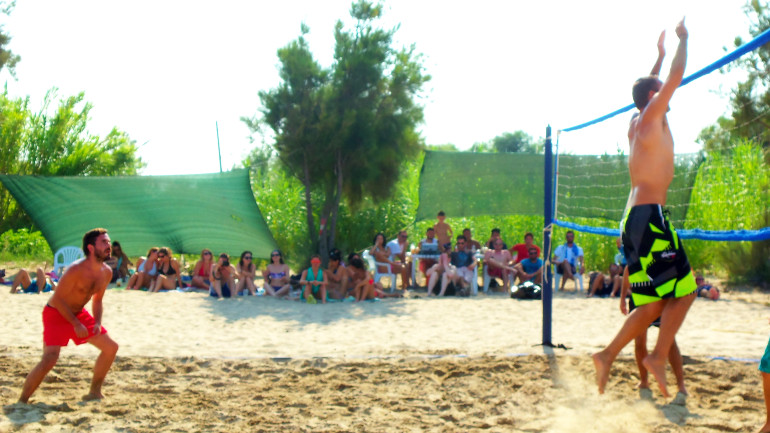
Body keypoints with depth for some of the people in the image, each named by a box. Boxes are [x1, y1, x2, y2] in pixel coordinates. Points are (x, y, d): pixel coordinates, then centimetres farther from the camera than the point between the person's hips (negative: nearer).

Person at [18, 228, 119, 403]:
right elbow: (58, 299, -23)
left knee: (111, 347, 7)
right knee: (49, 359, -23)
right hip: (56, 314, -8)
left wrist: (97, 323, -5)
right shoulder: (76, 270, -27)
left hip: (79, 313, 8)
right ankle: (22, 401, -10)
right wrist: (76, 324, -23)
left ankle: (94, 392, 19)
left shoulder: (106, 272, -3)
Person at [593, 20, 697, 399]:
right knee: (683, 291, -6)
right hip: (649, 215, -9)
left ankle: (607, 356, 1)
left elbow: (653, 88, 40)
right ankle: (658, 357, -14)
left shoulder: (636, 124, 20)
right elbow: (675, 79, -1)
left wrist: (660, 54, 46)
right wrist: (683, 38, 13)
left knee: (653, 305, 8)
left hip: (634, 220, 9)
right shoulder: (650, 118, -2)